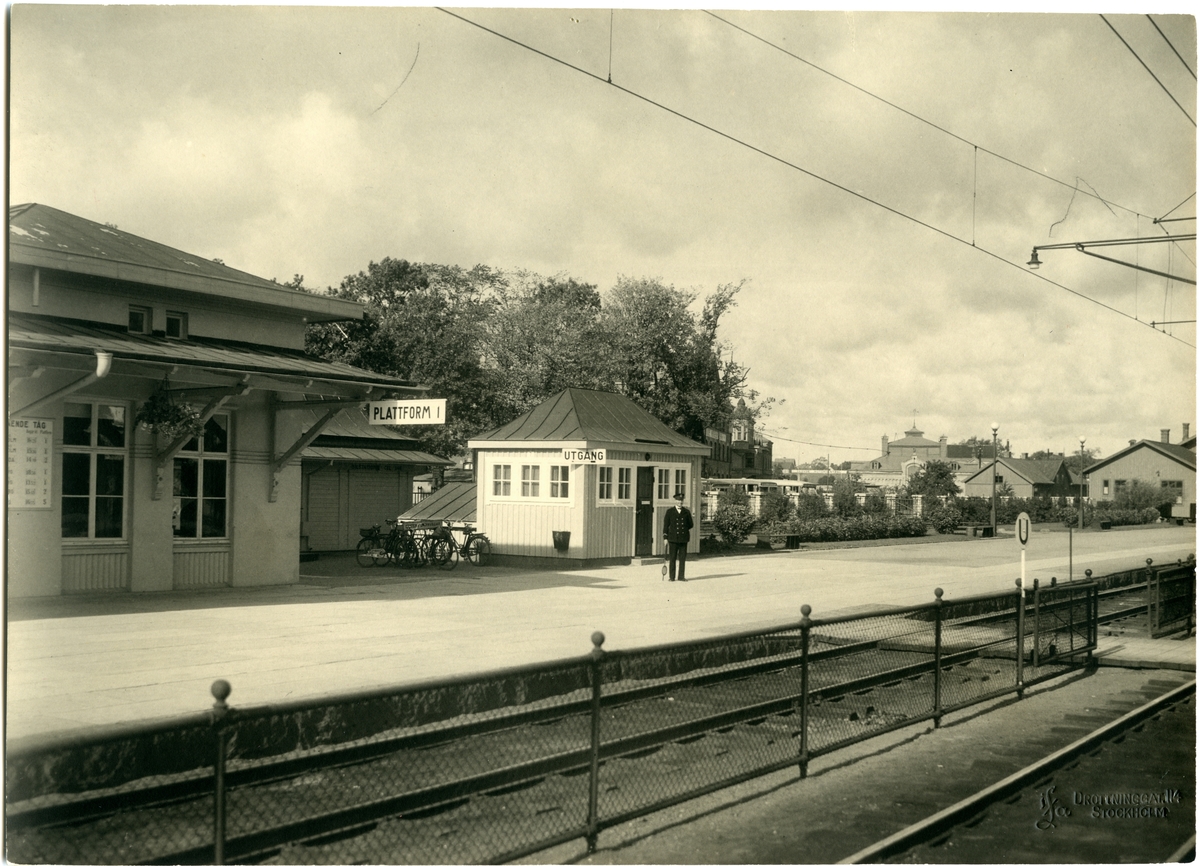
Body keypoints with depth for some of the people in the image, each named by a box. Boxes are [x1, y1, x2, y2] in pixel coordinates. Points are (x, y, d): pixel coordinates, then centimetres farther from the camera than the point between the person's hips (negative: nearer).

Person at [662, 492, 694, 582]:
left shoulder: (687, 512, 9)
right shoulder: (670, 512, 4)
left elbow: (690, 525, 18)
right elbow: (666, 525, 3)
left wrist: (689, 536, 12)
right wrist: (665, 538, -1)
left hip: (683, 538, 2)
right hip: (673, 539, -2)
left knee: (683, 558, 2)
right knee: (673, 558, 1)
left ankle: (681, 576, 8)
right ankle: (672, 577, 6)